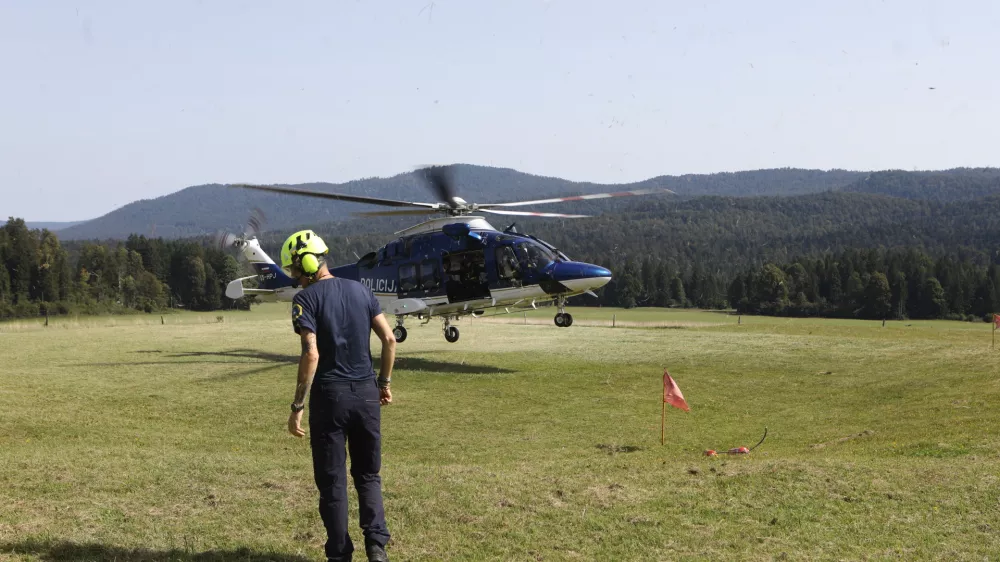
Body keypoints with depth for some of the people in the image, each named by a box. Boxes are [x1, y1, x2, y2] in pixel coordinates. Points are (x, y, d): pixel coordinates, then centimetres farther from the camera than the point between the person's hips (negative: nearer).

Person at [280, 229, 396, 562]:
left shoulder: (306, 298, -9)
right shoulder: (361, 290, 8)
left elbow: (311, 353, -17)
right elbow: (389, 339, 6)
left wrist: (297, 406, -14)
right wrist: (384, 382, 17)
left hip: (330, 395, -5)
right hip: (366, 393, 5)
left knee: (332, 479, 6)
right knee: (368, 474, 15)